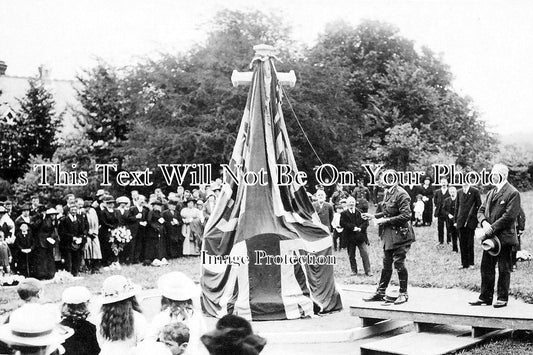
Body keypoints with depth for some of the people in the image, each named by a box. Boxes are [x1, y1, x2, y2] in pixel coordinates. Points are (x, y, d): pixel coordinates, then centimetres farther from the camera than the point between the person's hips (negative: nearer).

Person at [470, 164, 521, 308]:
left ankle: (502, 298, 12)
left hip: (504, 237, -7)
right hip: (490, 237, 7)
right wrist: (484, 222, -8)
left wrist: (491, 228, -18)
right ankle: (485, 297, 18)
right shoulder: (491, 193, 15)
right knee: (486, 267, 10)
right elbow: (481, 210, 14)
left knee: (504, 269, 3)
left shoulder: (513, 193, -10)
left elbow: (509, 216, -17)